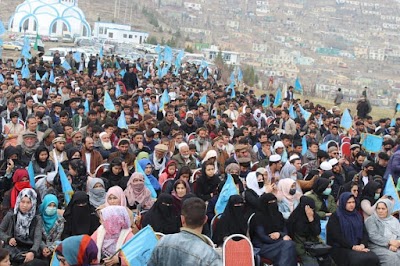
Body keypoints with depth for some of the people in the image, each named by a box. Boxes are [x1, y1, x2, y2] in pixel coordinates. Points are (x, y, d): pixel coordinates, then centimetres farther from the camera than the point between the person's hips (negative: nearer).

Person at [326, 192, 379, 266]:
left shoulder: (358, 216, 19)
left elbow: (365, 233, 11)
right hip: (341, 248, -5)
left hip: (358, 247, 5)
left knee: (374, 258, -26)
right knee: (359, 260, -35)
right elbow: (337, 236, -8)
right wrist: (353, 247, -17)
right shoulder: (335, 217, 2)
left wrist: (362, 245, -10)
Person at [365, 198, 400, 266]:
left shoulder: (394, 220, 18)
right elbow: (373, 236, -8)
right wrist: (389, 242, -15)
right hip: (377, 247, -4)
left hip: (394, 247, 4)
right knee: (391, 257, -32)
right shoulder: (371, 220, 5)